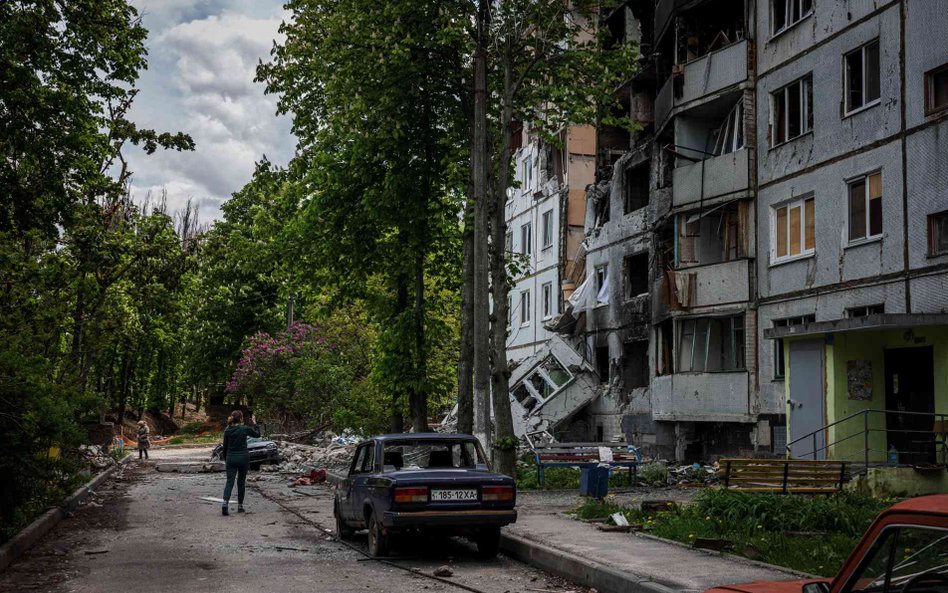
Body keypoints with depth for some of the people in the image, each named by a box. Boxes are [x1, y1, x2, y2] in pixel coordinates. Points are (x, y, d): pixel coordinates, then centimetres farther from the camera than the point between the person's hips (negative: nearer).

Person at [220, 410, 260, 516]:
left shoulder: (227, 430, 2)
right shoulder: (245, 429, -9)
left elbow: (225, 446, 8)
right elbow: (257, 434, 8)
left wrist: (225, 459, 19)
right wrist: (254, 423, 19)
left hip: (230, 458, 2)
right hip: (243, 458, -2)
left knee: (229, 482, -2)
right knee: (241, 482, 11)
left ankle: (225, 503, -23)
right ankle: (240, 505, 17)